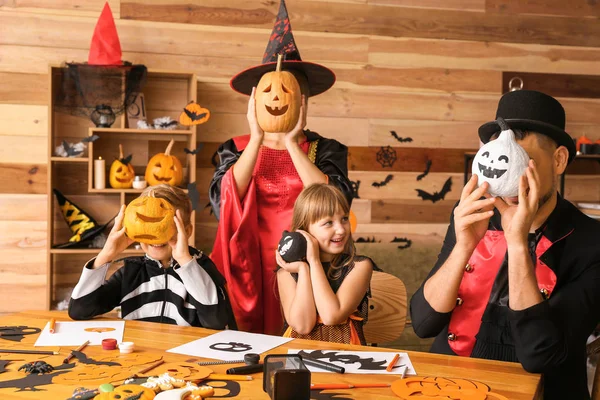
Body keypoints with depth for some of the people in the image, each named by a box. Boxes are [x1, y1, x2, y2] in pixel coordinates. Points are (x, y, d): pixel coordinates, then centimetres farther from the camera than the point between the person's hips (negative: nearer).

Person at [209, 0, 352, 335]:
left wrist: (292, 143, -15)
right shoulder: (236, 149, 5)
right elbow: (222, 204, -12)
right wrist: (257, 140, -15)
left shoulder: (327, 150, 3)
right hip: (250, 267, 1)